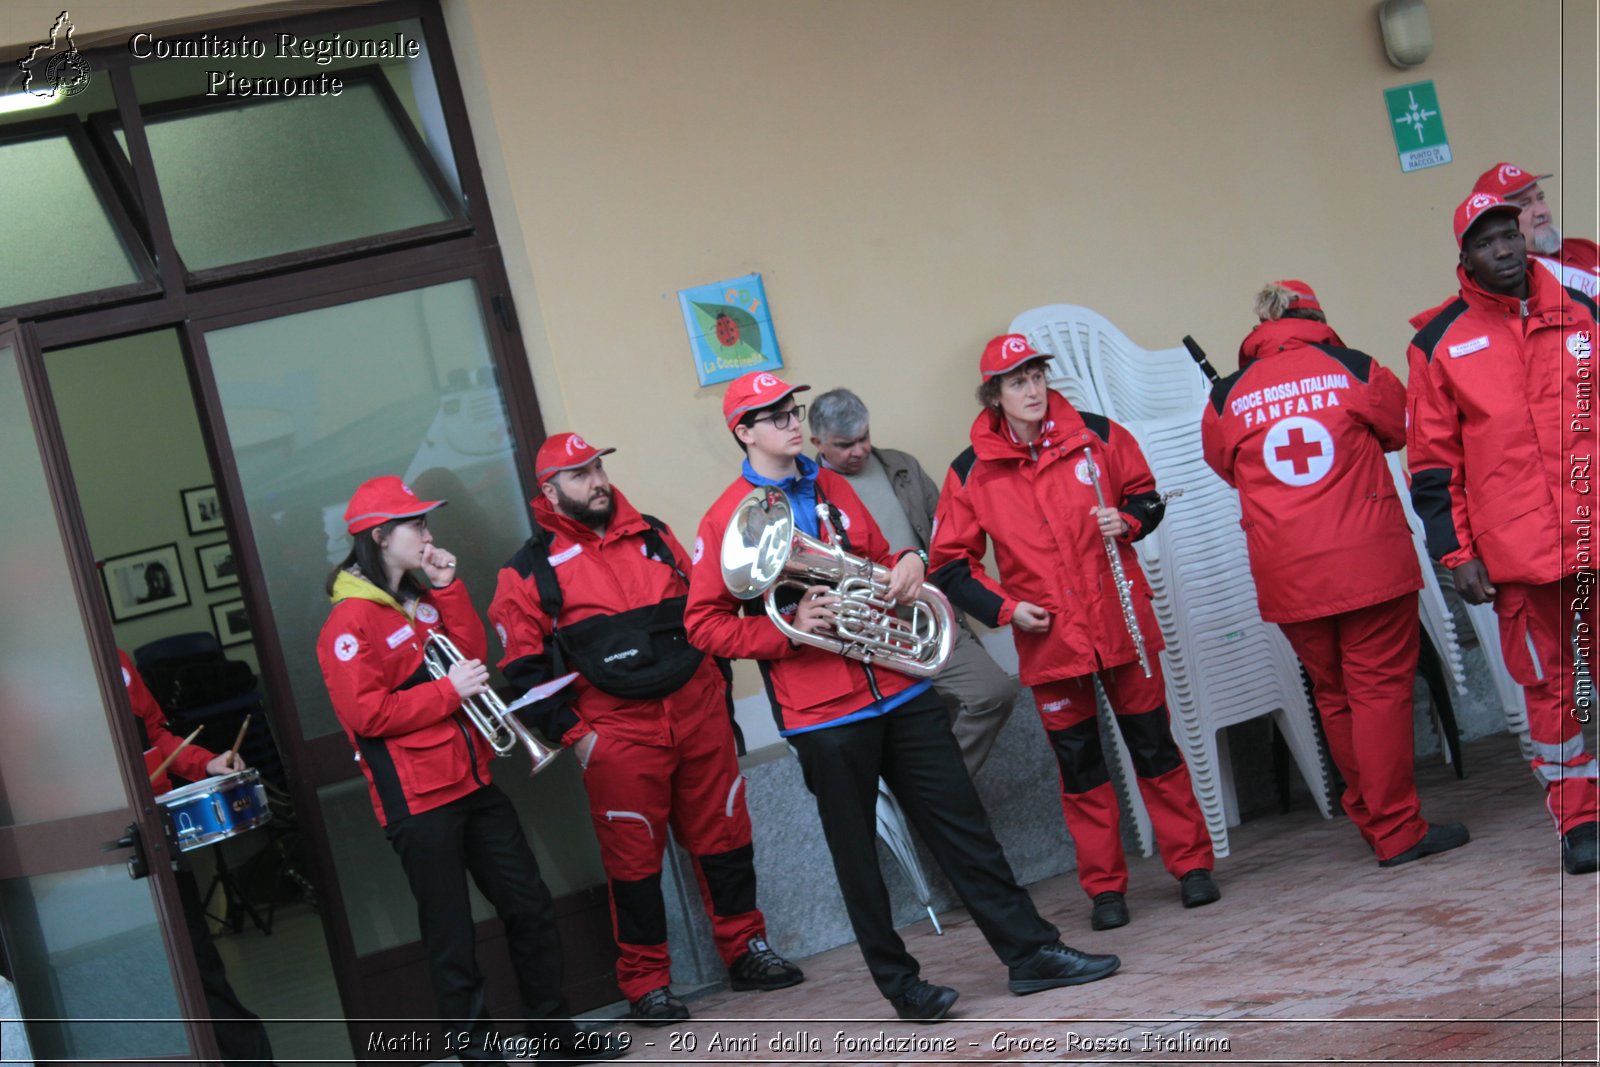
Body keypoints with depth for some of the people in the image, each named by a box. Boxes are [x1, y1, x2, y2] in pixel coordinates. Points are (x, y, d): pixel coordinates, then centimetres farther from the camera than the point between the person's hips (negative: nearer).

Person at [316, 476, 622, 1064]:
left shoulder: (421, 599, 14)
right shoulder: (350, 622, -12)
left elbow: (472, 656, 9)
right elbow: (365, 713, -20)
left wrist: (447, 589, 2)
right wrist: (448, 690, -17)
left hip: (471, 783, 8)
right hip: (419, 801, -8)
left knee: (531, 907, 13)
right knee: (451, 939, 1)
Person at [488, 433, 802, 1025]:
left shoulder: (652, 534, 11)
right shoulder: (529, 572, -1)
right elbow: (523, 669, -1)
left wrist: (719, 696, 17)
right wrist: (571, 733, -7)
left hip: (699, 714, 4)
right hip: (617, 731, -4)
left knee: (724, 839, 11)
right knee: (634, 859, 2)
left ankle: (746, 951, 26)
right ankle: (645, 984, 14)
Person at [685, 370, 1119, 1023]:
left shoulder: (833, 491, 14)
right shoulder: (728, 517, -6)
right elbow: (704, 623, -8)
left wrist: (906, 564, 1)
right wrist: (788, 631, -19)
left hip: (898, 690, 5)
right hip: (822, 711, -5)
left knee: (961, 822, 6)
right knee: (855, 852, 5)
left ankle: (1029, 950, 12)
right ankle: (898, 982, 18)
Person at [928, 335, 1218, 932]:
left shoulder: (1098, 437, 0)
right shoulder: (971, 473, -2)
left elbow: (1146, 496, 14)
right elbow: (950, 564, 3)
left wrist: (1127, 519, -8)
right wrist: (1005, 607, -9)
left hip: (1121, 623, 0)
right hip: (1048, 638, 0)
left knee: (1155, 747, 7)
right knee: (1078, 764, 8)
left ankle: (1191, 865, 20)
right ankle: (1104, 888, 18)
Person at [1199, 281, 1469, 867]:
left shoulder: (1226, 398, 3)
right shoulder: (1354, 369, -2)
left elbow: (1225, 466, 18)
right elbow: (1398, 428, 15)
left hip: (1287, 577, 3)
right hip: (1369, 562, -3)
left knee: (1334, 696, 13)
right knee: (1380, 686, 1)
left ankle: (1374, 820, 20)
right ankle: (1398, 830, 1)